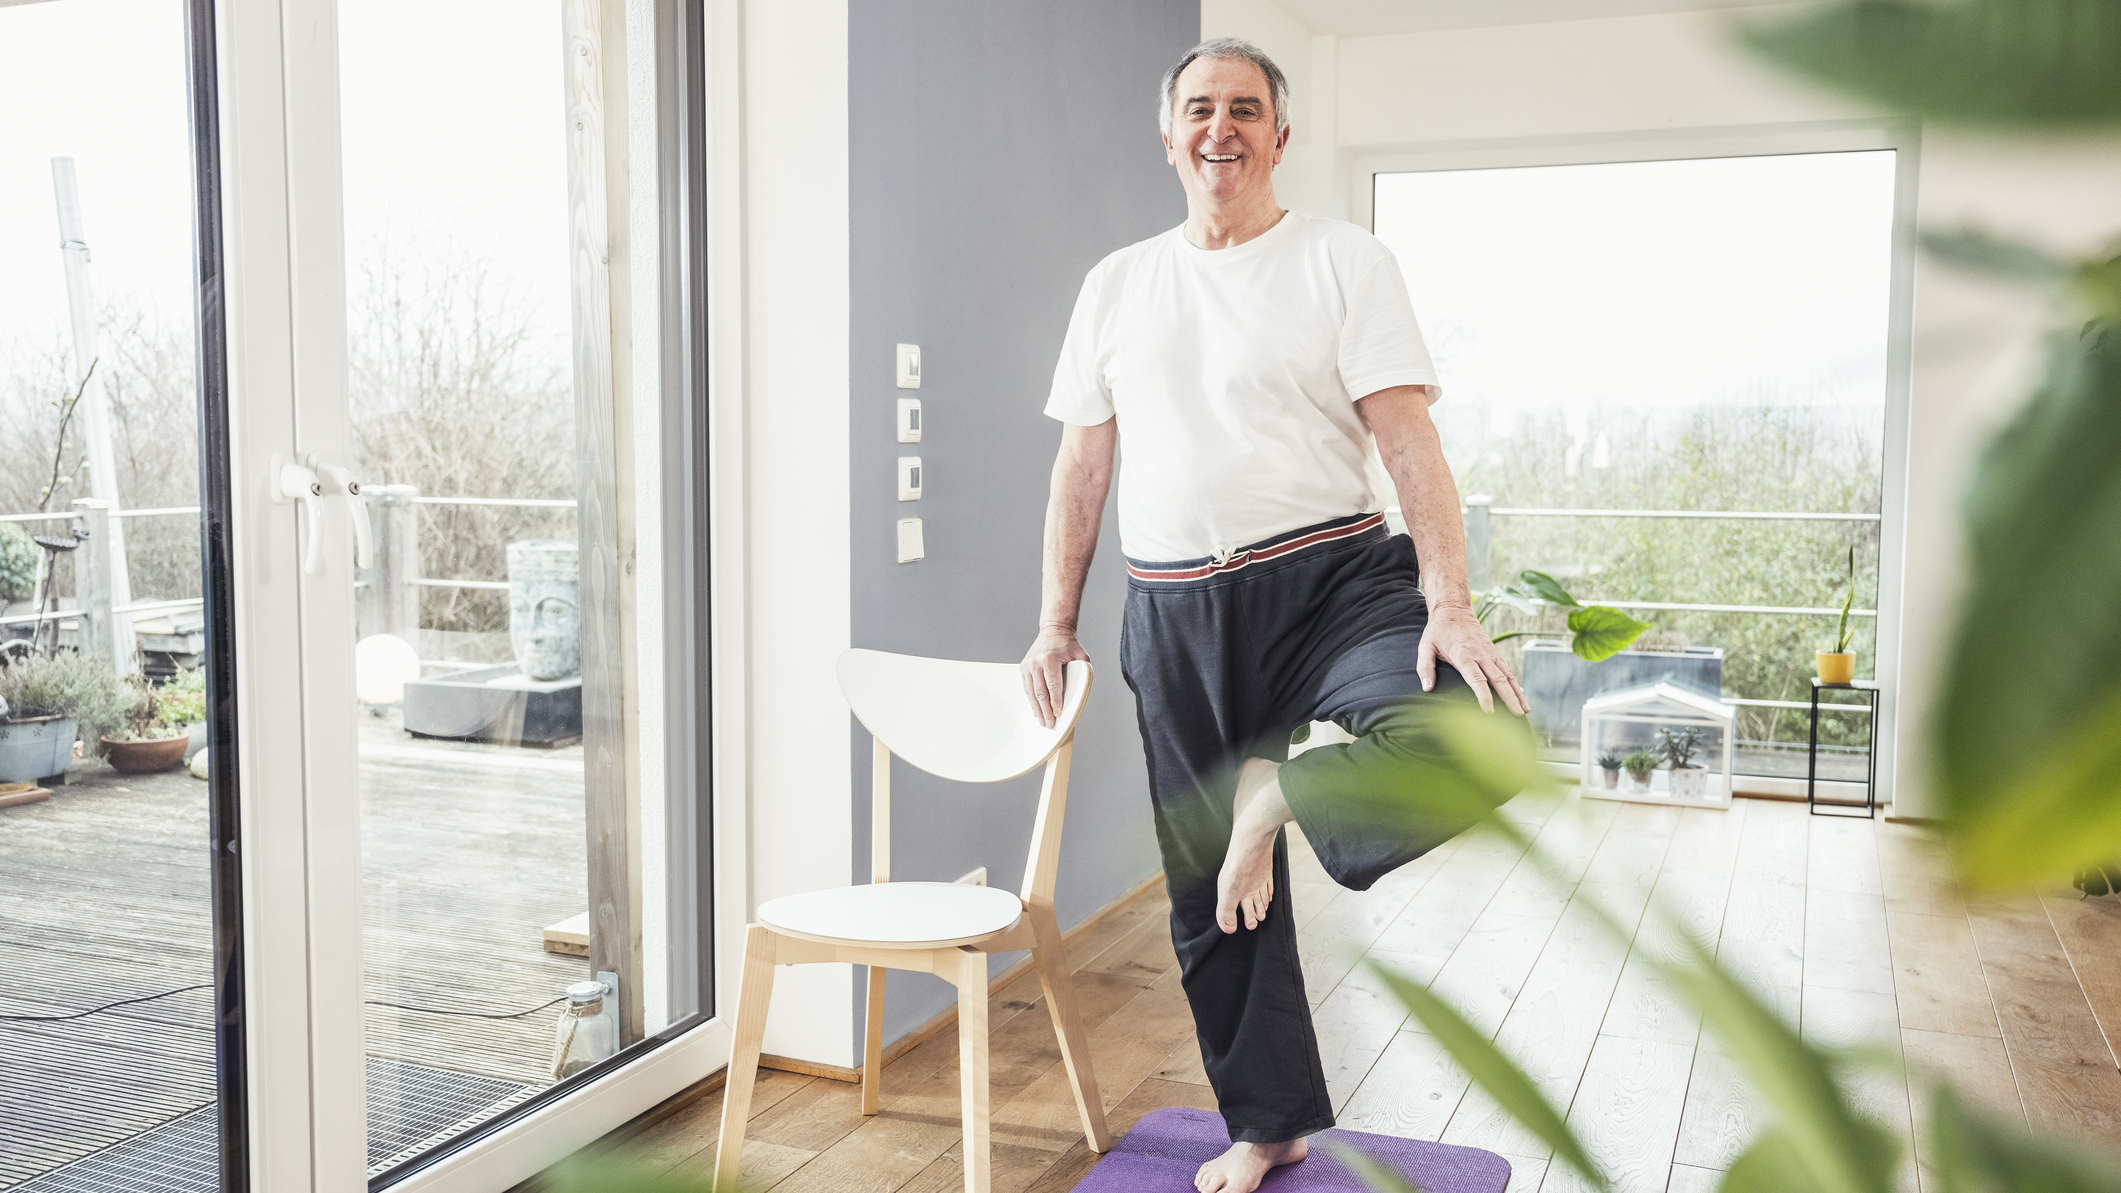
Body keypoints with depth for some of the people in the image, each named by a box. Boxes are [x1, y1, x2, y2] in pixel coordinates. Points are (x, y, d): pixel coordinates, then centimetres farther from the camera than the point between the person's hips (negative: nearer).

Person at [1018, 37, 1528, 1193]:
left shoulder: (1342, 261, 1)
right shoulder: (1116, 284, 14)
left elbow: (1409, 444, -7)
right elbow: (1081, 466, 16)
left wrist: (1450, 606, -20)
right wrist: (1055, 621, 12)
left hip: (1331, 580, -3)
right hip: (1174, 614, 3)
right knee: (1210, 898, 9)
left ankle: (1281, 796, -4)